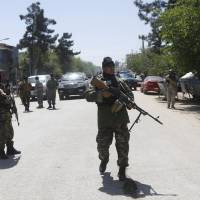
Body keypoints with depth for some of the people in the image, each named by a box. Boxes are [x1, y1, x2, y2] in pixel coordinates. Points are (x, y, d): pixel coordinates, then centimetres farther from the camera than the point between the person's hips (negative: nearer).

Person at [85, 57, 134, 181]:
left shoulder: (119, 82, 11)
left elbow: (130, 94, 11)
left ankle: (122, 168, 10)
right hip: (105, 121, -1)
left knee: (123, 144, -1)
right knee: (102, 144, 8)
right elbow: (88, 96, -7)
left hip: (121, 119, 1)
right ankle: (104, 159, 39)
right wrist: (102, 94, -23)